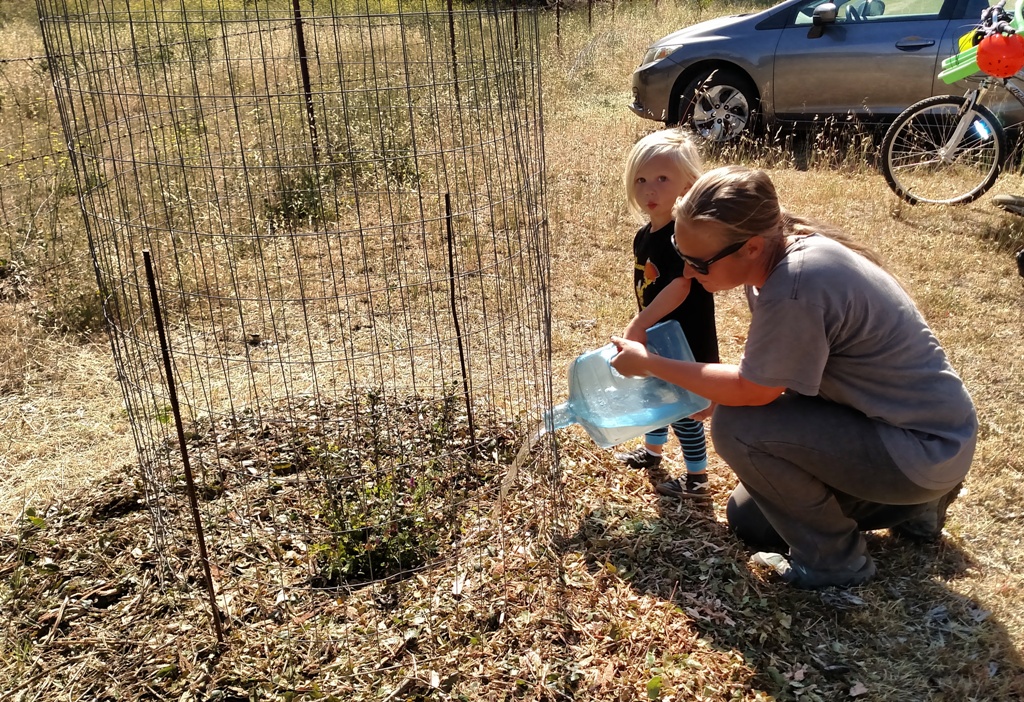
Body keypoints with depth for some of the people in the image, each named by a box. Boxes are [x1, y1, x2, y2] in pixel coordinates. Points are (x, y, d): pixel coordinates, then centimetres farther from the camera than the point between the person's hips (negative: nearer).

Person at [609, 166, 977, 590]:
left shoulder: (796, 287, -34)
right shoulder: (774, 254, -6)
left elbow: (752, 391, -23)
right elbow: (765, 371, 6)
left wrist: (648, 363, -16)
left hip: (927, 449, -9)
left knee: (735, 427, -24)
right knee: (748, 519, 16)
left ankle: (831, 558, -2)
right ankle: (909, 503, 24)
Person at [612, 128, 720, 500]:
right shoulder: (644, 235, 3)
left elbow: (680, 286, -33)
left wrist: (639, 324, -33)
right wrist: (641, 328, 13)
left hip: (686, 342, -9)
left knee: (684, 408, 2)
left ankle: (696, 480, 18)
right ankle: (652, 451, 48)